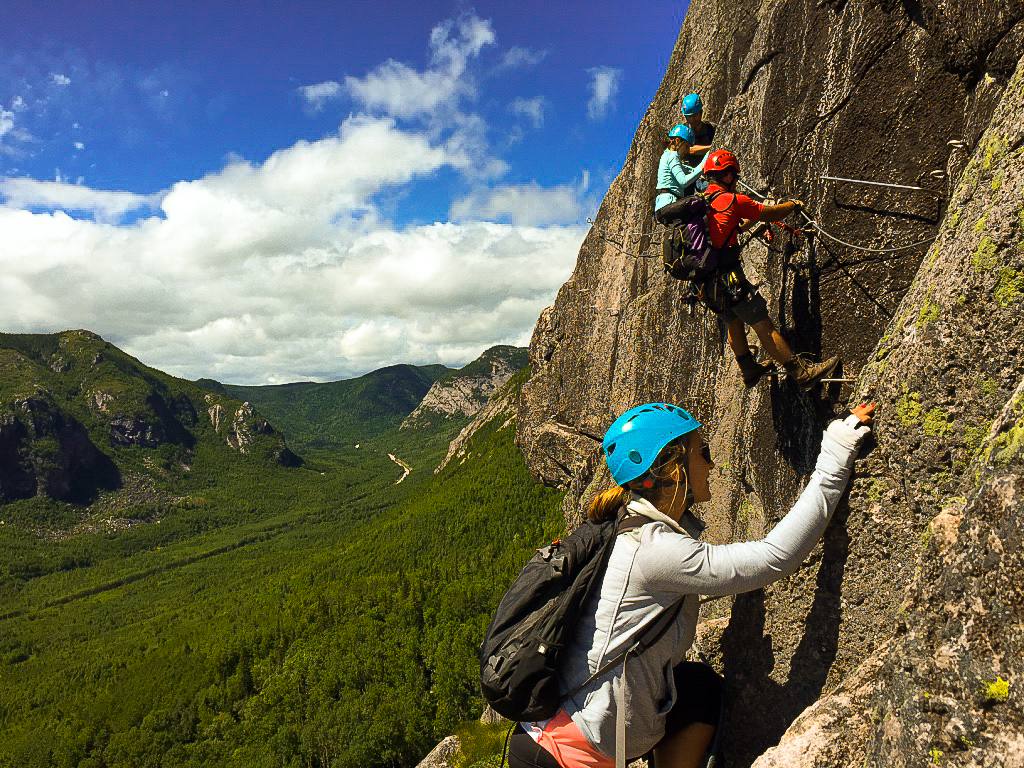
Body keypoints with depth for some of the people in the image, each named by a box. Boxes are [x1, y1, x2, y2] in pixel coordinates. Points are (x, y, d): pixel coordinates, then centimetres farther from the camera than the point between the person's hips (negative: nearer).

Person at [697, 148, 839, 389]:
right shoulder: (731, 200, -10)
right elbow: (771, 214, 0)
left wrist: (756, 217, 37)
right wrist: (793, 205, 19)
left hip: (707, 284, 9)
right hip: (728, 278, -9)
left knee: (735, 324, 24)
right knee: (765, 327, -5)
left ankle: (749, 370, 39)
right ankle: (802, 373, 0)